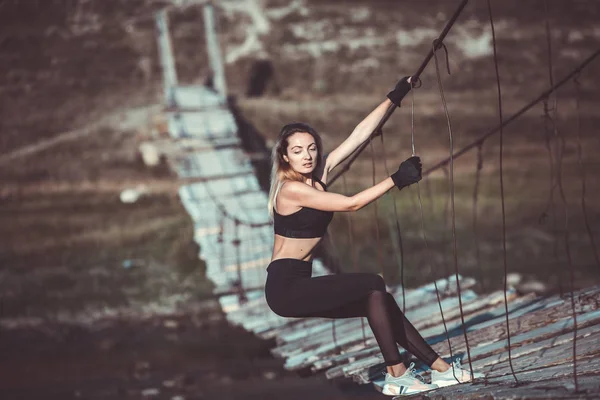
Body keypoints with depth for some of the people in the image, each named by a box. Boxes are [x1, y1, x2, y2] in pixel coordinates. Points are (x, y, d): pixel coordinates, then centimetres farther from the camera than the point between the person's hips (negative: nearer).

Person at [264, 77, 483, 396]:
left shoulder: (318, 175, 7)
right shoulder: (291, 189, -17)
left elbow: (358, 135, 6)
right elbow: (351, 204, -21)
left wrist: (392, 100, 5)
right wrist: (396, 180, -22)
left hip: (300, 283, 9)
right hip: (285, 286, -9)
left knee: (379, 302, 3)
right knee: (374, 286, -17)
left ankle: (440, 368, 6)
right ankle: (396, 375, -13)